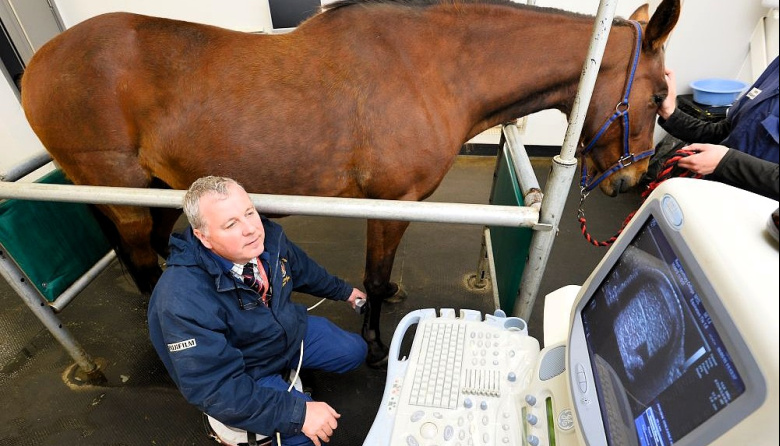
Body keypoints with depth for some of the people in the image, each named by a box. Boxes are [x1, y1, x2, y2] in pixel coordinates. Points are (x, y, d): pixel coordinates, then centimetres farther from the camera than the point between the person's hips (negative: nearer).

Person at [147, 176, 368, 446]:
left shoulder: (268, 236, -19)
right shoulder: (183, 301, -38)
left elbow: (303, 270, 4)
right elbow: (213, 388, -33)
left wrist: (343, 291, 20)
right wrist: (297, 413, -34)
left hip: (290, 331, 6)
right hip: (241, 372, -5)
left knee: (355, 351, 12)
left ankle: (291, 369, 30)